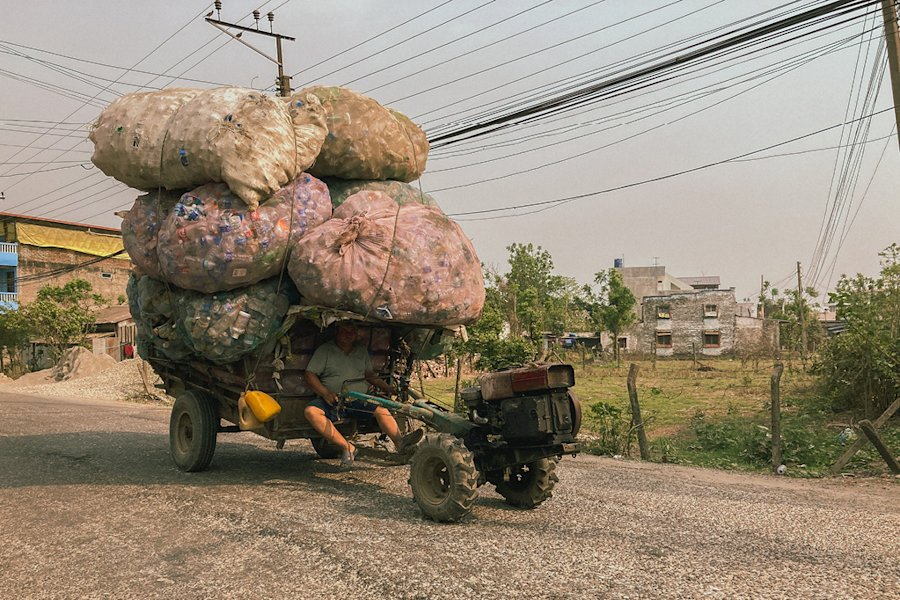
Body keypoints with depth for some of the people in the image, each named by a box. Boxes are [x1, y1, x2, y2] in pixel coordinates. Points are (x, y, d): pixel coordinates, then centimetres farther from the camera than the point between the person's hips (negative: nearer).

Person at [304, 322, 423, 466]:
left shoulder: (362, 350, 19)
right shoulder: (324, 350, 4)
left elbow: (370, 374, 28)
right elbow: (310, 375, -2)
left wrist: (387, 388, 13)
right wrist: (326, 393, -18)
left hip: (360, 399, 3)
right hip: (333, 400, -3)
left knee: (381, 410, -26)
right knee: (311, 411, -33)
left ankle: (400, 442, -45)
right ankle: (346, 447, -34)